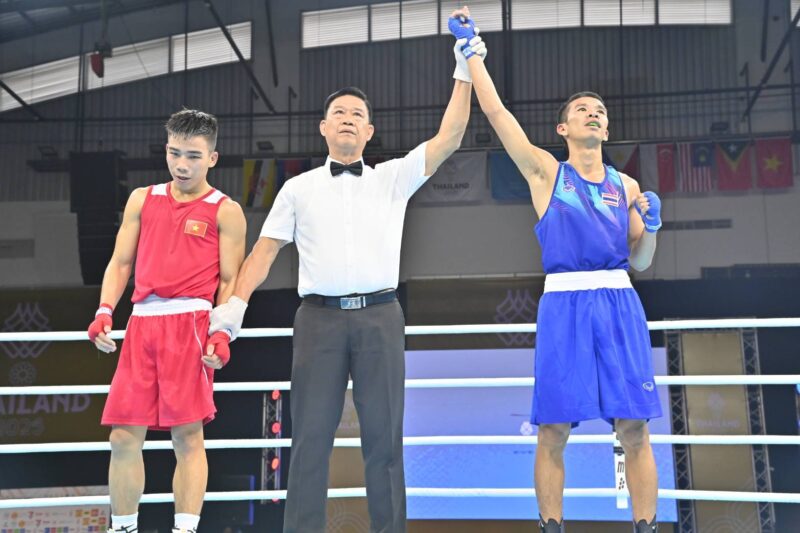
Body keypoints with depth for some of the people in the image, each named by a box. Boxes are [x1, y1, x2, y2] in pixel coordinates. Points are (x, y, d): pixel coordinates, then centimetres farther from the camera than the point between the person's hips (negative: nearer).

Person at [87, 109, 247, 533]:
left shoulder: (225, 211, 5)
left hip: (191, 324, -4)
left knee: (187, 434, -4)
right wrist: (104, 311, 2)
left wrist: (222, 334, -12)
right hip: (142, 323, 4)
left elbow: (230, 280, 1)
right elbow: (121, 262, 16)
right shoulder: (142, 199, 17)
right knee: (124, 436, 4)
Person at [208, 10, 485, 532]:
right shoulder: (299, 188, 13)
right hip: (320, 316, 0)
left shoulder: (394, 178, 12)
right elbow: (266, 248, 9)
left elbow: (449, 139, 4)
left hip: (380, 316, 0)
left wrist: (465, 74, -1)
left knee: (384, 436, 3)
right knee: (311, 435, 1)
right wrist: (237, 301, -5)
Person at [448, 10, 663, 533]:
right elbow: (495, 109, 3)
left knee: (635, 430, 0)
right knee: (553, 431, -2)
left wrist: (651, 225, -2)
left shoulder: (626, 186, 15)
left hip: (619, 302, 3)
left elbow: (640, 261, 17)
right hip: (565, 303, -2)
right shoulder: (545, 170, 8)